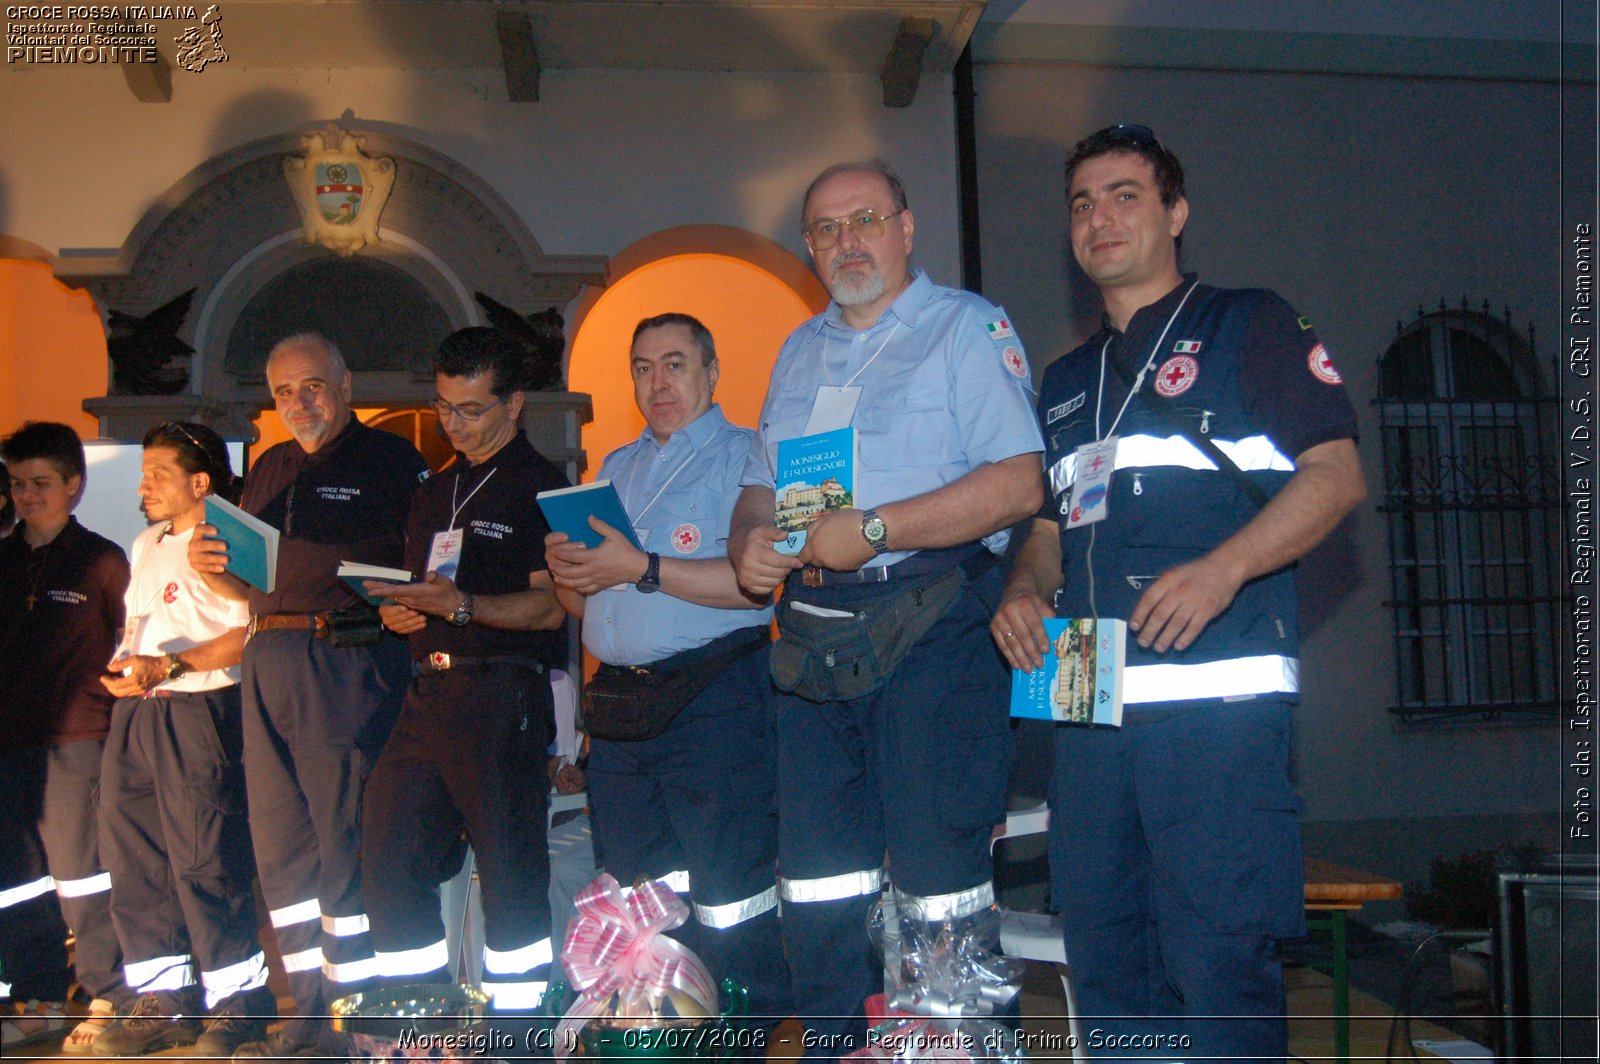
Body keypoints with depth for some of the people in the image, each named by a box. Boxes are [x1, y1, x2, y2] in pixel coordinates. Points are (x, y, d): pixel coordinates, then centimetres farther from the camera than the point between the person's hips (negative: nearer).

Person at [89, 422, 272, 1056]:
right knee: (133, 856, 9)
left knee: (202, 858, -7)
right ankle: (164, 1001, 20)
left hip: (196, 712, -9)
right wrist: (120, 665, 8)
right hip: (132, 714, 9)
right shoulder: (147, 546, 21)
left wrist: (168, 665, -19)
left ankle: (239, 1000, 6)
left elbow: (249, 633, -15)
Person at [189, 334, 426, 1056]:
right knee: (280, 843, 11)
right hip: (267, 664, 7)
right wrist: (213, 570, 3)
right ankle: (309, 1012, 22)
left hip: (350, 661, -7)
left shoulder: (391, 460, 0)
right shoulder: (270, 470, 20)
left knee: (344, 841, -5)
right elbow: (252, 584, 23)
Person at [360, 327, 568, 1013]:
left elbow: (550, 607, -11)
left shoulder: (540, 486, -1)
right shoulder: (435, 493, 23)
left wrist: (463, 606, -23)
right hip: (428, 693, 8)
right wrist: (399, 613, 8)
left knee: (510, 872, -4)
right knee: (387, 859, 7)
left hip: (504, 695, -8)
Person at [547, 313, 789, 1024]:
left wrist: (642, 568, -16)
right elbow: (582, 603, 22)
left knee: (730, 903, -5)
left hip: (712, 704, -7)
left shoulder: (744, 457, -2)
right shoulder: (615, 468, 21)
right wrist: (566, 569, 0)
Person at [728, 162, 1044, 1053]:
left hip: (932, 630, -6)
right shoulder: (800, 352, 21)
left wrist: (872, 530, -18)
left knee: (940, 872, -5)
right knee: (819, 877, 12)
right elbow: (761, 483, 26)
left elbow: (1020, 480, -14)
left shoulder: (967, 327, -1)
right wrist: (750, 542, 3)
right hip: (814, 636, 7)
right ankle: (837, 1047, 26)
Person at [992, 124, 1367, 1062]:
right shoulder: (1068, 381, 23)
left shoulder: (1250, 326, 5)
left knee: (1220, 958, -6)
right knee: (1104, 958, 11)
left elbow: (1337, 474, -4)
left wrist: (1221, 568, -20)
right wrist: (1025, 591, 2)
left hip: (1218, 699, -6)